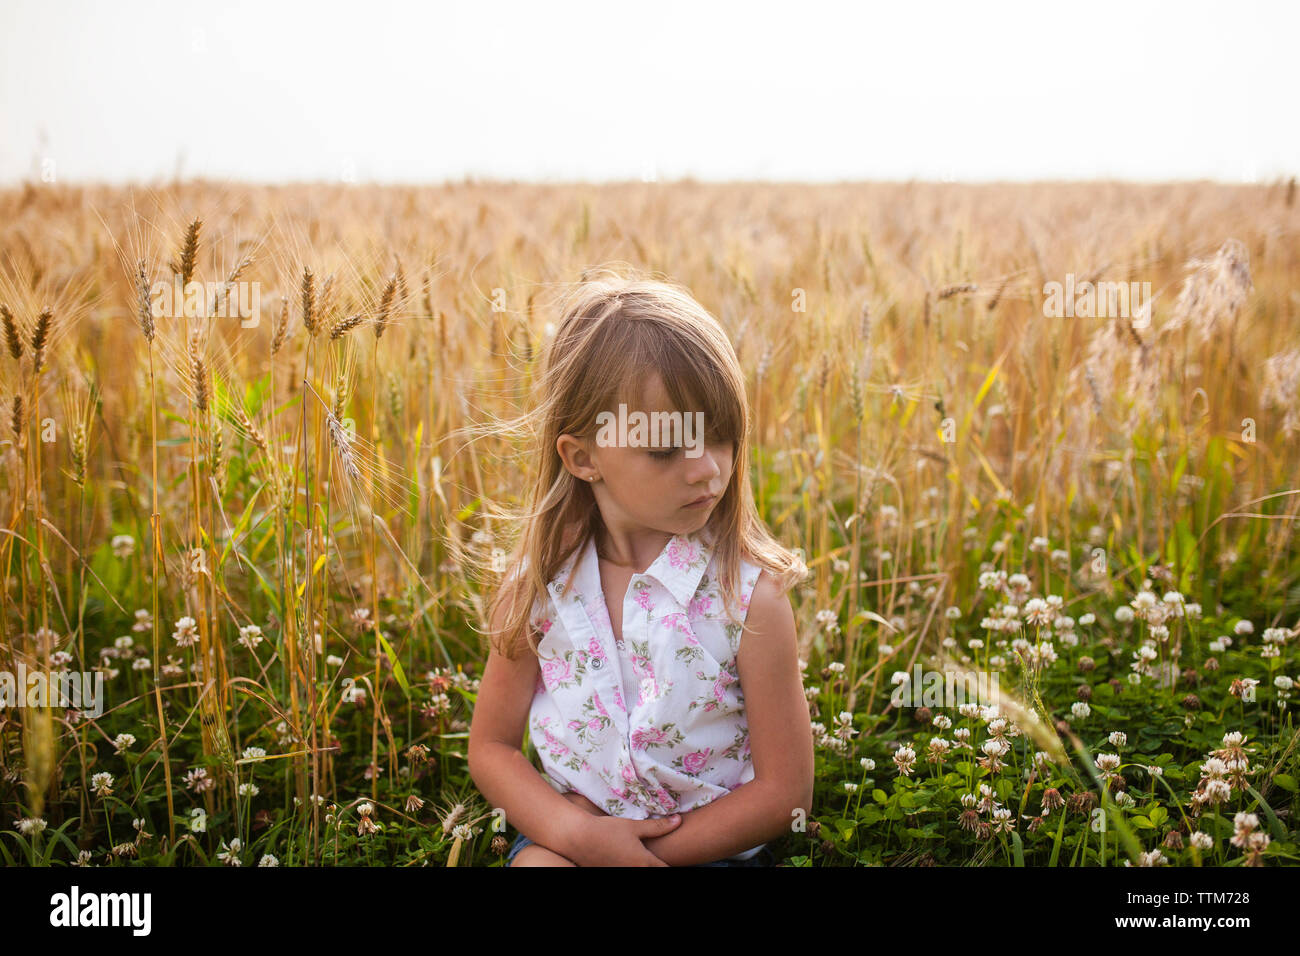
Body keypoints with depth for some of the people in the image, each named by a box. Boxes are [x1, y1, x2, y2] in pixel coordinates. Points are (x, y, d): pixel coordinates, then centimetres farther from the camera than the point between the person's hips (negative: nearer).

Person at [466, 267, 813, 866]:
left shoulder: (749, 594, -14)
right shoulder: (541, 585, -6)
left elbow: (785, 792, -9)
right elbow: (492, 747, 3)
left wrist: (641, 848, -13)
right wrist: (576, 831, -15)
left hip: (709, 844, -1)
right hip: (569, 832, 2)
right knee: (535, 861, -28)